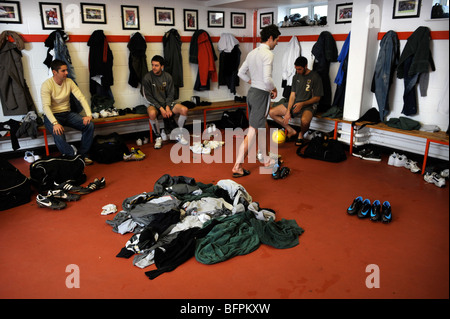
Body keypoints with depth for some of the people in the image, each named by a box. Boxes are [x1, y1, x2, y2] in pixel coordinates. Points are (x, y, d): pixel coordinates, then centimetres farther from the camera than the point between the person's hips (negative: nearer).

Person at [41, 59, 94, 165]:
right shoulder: (46, 85, -13)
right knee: (58, 135, -35)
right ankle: (72, 155, -10)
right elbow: (46, 106, -21)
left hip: (67, 114, 5)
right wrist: (55, 123, -37)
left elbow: (81, 97, -4)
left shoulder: (69, 82, 1)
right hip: (52, 116, -5)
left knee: (89, 125, -18)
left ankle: (82, 154, -5)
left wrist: (88, 114, -20)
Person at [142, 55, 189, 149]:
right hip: (154, 104, -3)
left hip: (167, 102, 3)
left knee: (184, 110, -21)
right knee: (152, 113, -38)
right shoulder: (147, 78, -8)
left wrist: (167, 107, -14)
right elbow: (148, 97, -9)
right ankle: (158, 137, -13)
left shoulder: (167, 77, 0)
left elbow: (170, 94, 3)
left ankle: (179, 135, 0)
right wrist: (161, 108, -18)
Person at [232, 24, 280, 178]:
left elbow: (241, 73, 16)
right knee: (252, 132, -7)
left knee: (263, 127, 21)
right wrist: (273, 89, -6)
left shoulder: (252, 53, 10)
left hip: (251, 91, 9)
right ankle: (237, 167, -6)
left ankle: (266, 159, 35)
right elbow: (267, 79, -24)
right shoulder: (268, 54, -15)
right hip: (261, 94, -9)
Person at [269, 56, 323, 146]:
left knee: (304, 120, -41)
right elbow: (292, 95, 7)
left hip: (309, 105, -6)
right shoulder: (296, 77, 10)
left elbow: (317, 98, -7)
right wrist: (288, 111, -6)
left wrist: (302, 104, -20)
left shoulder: (315, 77, -8)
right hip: (295, 104, 7)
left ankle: (301, 134, -3)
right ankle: (291, 131, 6)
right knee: (272, 112, -6)